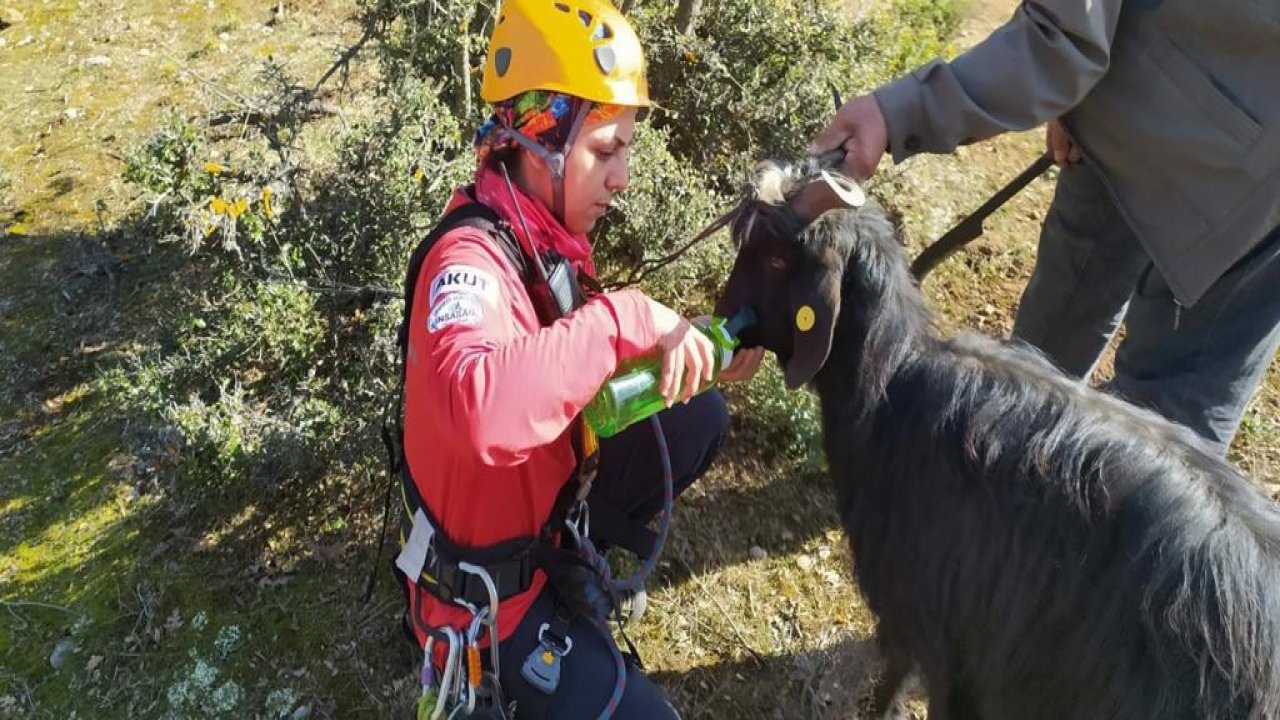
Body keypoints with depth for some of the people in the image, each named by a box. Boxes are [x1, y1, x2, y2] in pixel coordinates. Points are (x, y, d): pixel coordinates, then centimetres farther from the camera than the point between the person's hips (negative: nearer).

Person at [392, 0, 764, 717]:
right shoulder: (471, 259, -30)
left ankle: (580, 554, 17)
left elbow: (574, 365, 4)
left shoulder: (544, 236, -2)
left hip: (544, 511, 8)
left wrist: (698, 352, -10)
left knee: (699, 416, 4)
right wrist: (627, 317, -41)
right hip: (489, 591, -8)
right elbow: (482, 413, -50)